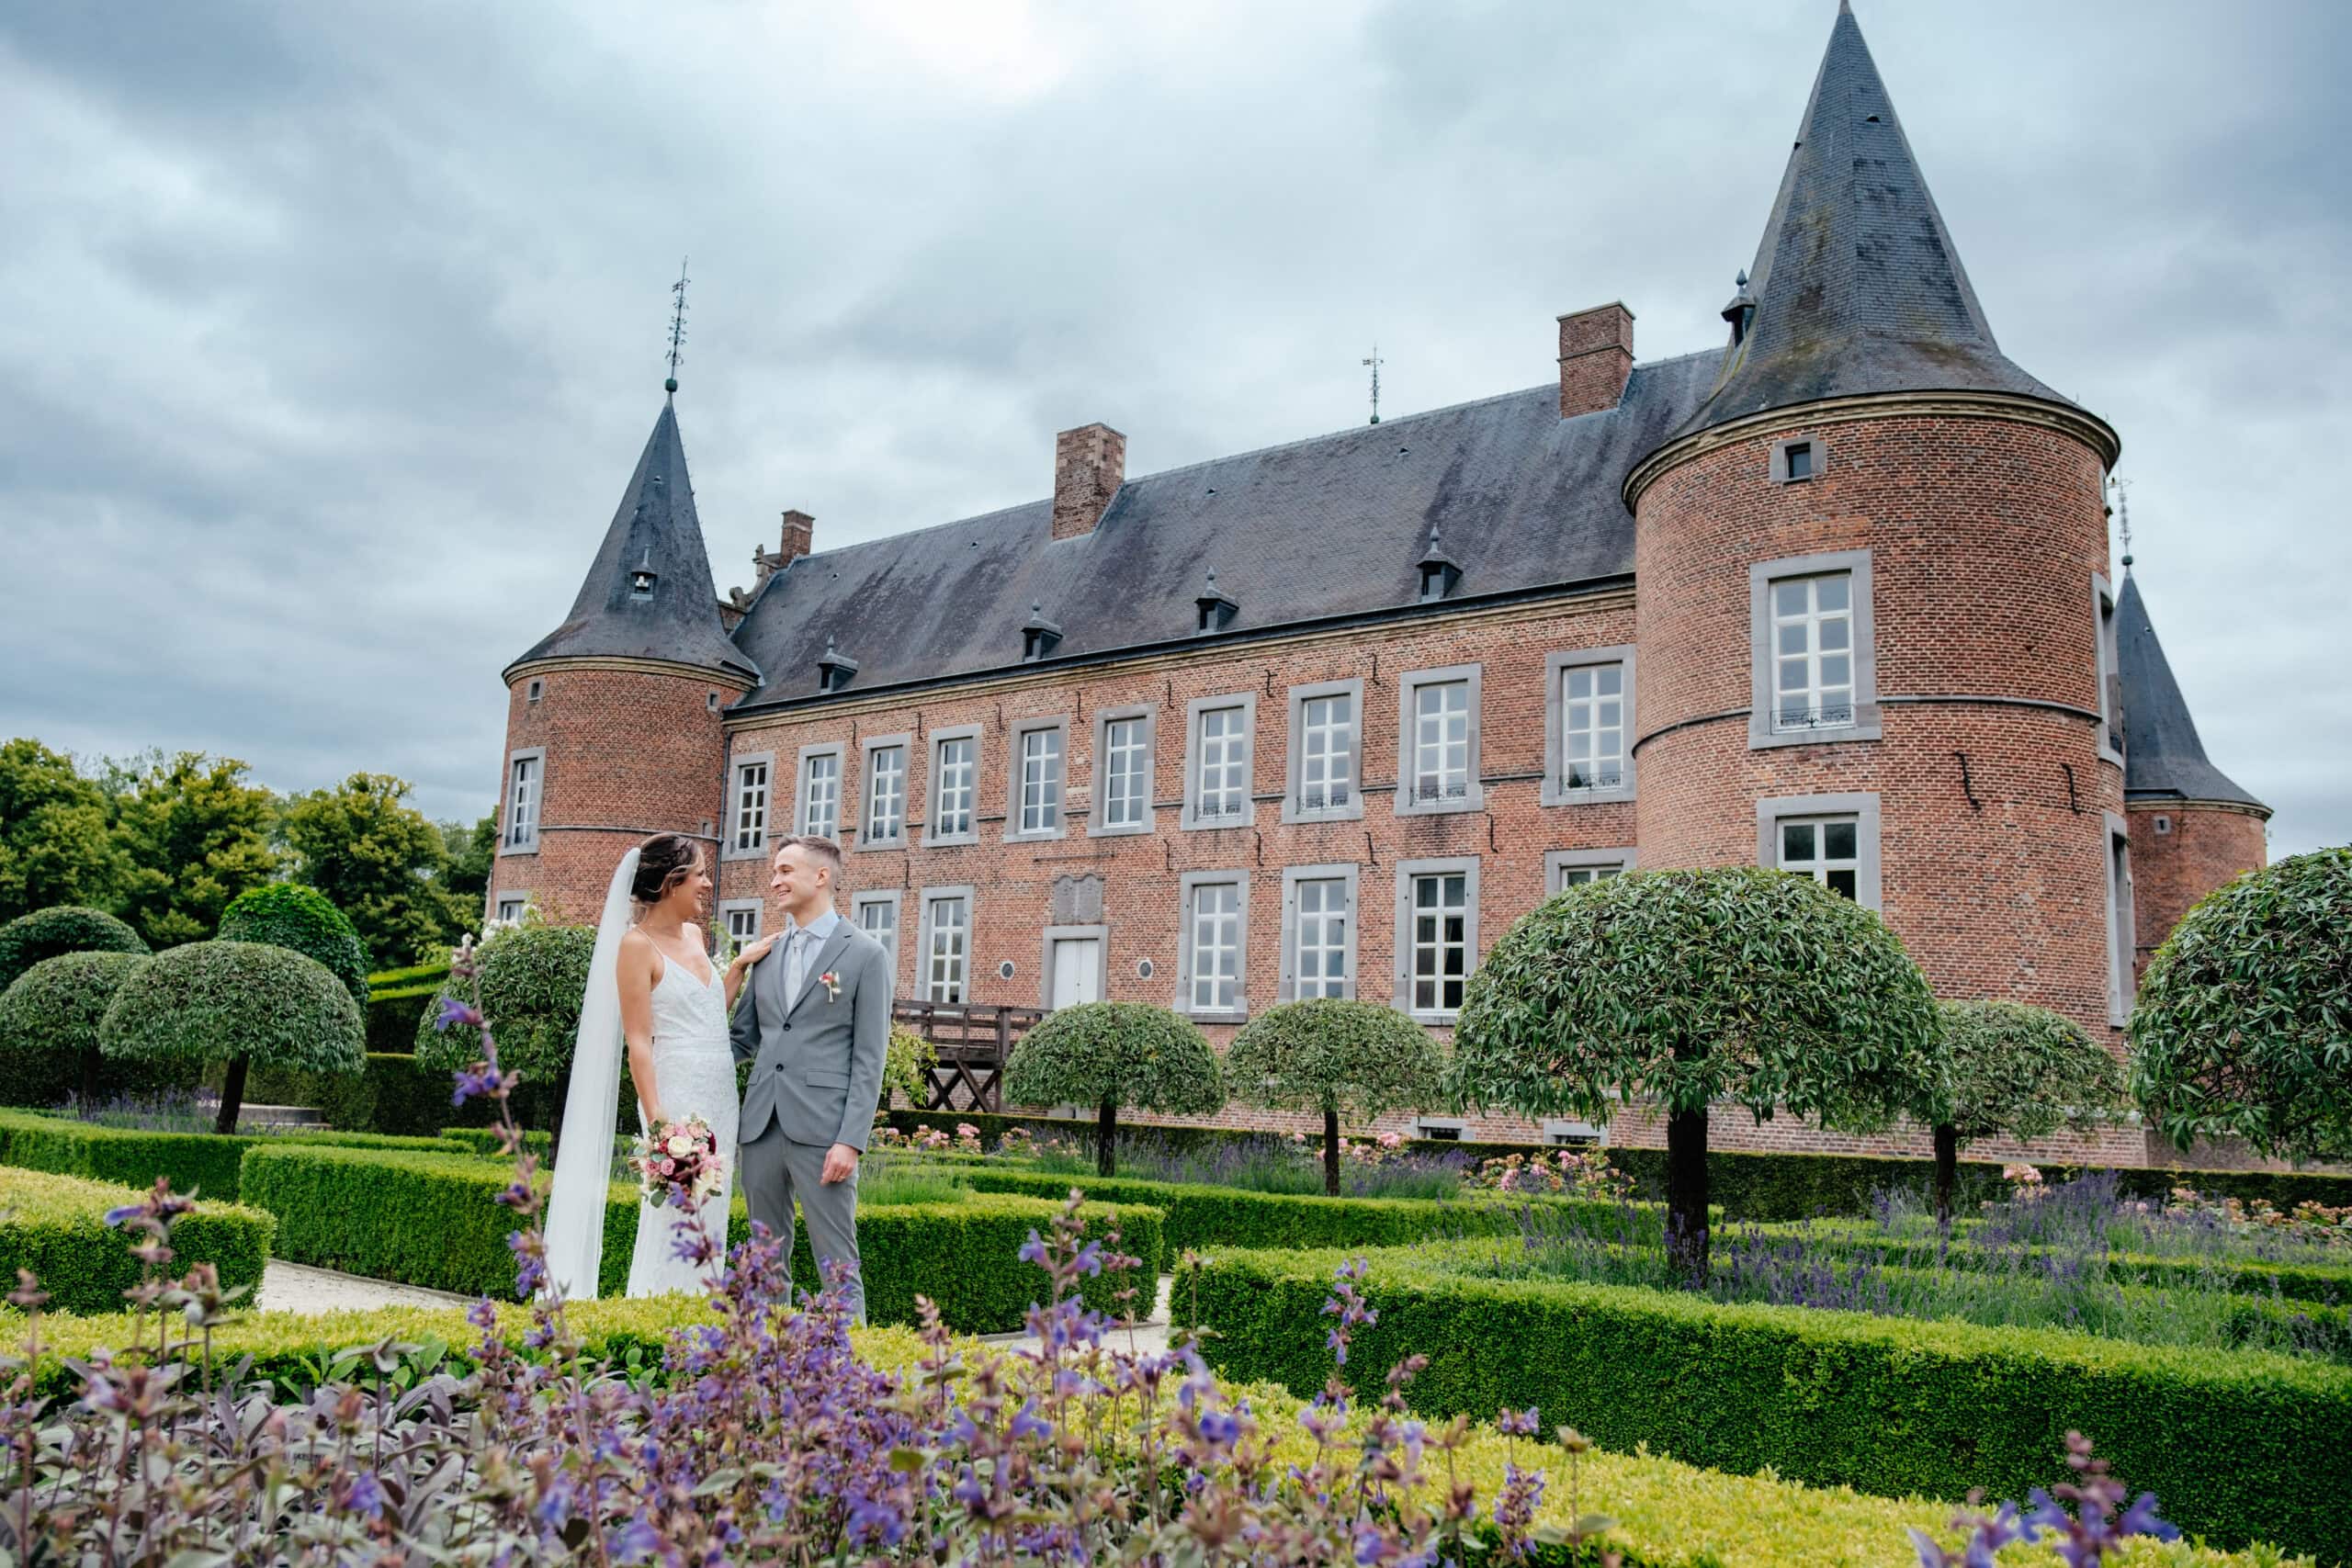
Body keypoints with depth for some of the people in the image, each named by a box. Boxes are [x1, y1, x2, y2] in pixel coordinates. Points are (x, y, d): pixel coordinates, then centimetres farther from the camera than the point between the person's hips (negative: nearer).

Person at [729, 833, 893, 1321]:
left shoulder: (865, 954, -1)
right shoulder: (767, 954, 15)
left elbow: (869, 1059, -5)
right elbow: (744, 1039, 18)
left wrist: (851, 1140, -13)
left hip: (822, 1130, -6)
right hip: (762, 1126, 6)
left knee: (836, 1263, -2)